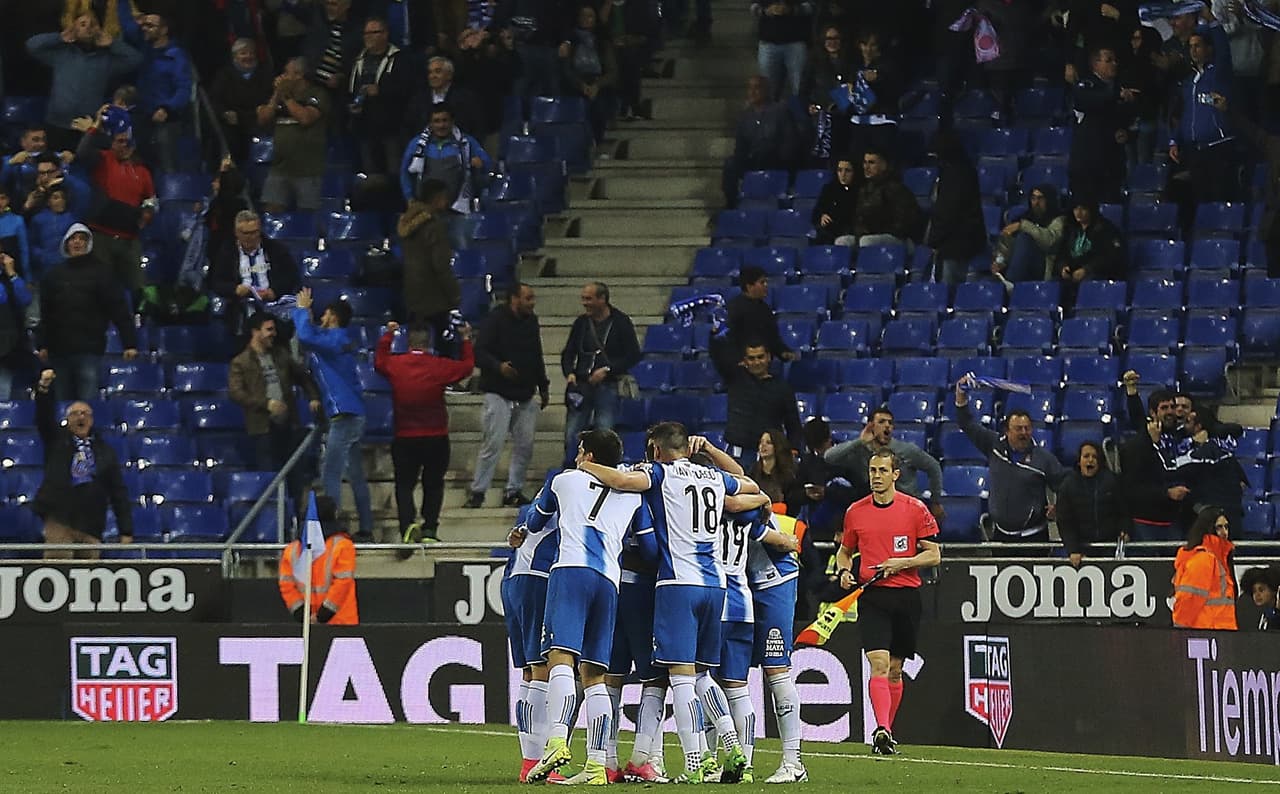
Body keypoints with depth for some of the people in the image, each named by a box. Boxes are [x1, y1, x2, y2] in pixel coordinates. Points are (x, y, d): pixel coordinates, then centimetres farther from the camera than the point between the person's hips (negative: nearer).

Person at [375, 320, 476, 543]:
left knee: (404, 485, 6)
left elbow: (379, 362, 19)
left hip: (404, 439, 0)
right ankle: (429, 529, 6)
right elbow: (467, 366, 8)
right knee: (433, 484, 14)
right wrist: (466, 340, 21)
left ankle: (408, 524, -17)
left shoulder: (395, 365, -5)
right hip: (436, 438, 0)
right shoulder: (439, 366, -8)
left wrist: (387, 336, 29)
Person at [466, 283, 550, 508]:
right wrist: (498, 367, -30)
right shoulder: (495, 320, -7)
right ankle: (477, 491, -4)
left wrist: (543, 386, 23)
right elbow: (479, 353, -14)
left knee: (525, 445, 4)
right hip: (499, 394, -7)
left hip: (525, 396, 7)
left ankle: (514, 491, 13)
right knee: (493, 443, -10)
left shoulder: (531, 322, 14)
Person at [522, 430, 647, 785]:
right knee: (593, 674, 7)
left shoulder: (565, 480, 19)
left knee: (560, 658, -18)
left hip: (570, 570, -4)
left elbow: (534, 523, 34)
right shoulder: (632, 494, 23)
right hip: (608, 580, 4)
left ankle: (557, 742, -40)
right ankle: (596, 765, -1)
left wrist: (524, 532, 57)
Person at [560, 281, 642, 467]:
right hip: (581, 385, 4)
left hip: (607, 387, -4)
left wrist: (608, 370, -13)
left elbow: (633, 356, -4)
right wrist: (569, 373, -5)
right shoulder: (581, 322, 9)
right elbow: (568, 353, 15)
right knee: (571, 435, 0)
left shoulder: (621, 323, -2)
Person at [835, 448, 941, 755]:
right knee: (878, 663, -17)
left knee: (895, 669, 9)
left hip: (906, 595, 0)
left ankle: (887, 732, 22)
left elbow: (934, 555, 0)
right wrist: (845, 571, 0)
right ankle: (881, 730, -28)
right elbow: (845, 550, 21)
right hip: (872, 597, 0)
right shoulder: (855, 511, 6)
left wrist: (901, 562, -14)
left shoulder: (915, 509, -1)